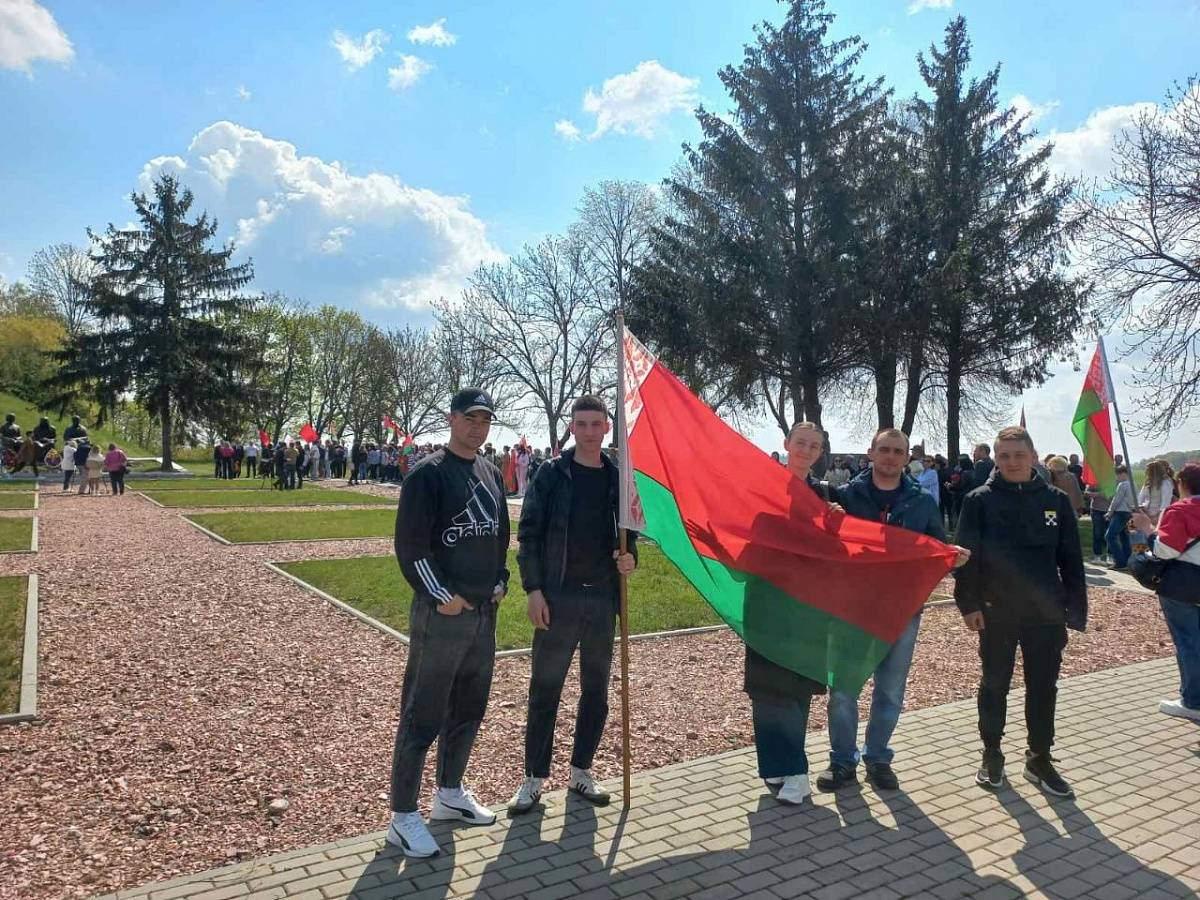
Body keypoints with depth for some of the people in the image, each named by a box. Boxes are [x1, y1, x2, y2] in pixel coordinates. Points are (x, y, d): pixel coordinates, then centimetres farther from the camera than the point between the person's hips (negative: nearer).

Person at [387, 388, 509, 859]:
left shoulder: (491, 473, 12)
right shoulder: (429, 473, -11)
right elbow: (409, 543, -15)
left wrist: (500, 581, 10)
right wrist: (441, 595, -16)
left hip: (484, 610, 8)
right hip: (441, 612, -8)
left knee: (469, 708, 17)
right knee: (423, 714, 0)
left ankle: (450, 794, 34)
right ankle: (403, 817, 12)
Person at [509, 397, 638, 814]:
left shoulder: (618, 478, 7)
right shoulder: (551, 474, -2)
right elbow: (528, 533, -4)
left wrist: (630, 557, -6)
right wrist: (533, 589, -10)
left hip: (603, 597, 4)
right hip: (557, 596, -3)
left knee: (596, 691, 12)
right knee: (544, 690, 4)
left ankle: (581, 772, 28)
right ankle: (534, 778, 17)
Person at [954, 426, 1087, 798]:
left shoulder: (1056, 500, 1)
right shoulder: (979, 500, -5)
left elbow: (1071, 559, 3)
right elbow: (966, 556, -6)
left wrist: (1076, 610, 1)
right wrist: (968, 604, -12)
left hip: (1046, 613, 2)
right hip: (997, 612, -2)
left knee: (1043, 687, 11)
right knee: (994, 685, 10)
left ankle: (1039, 759, 27)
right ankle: (992, 755, 25)